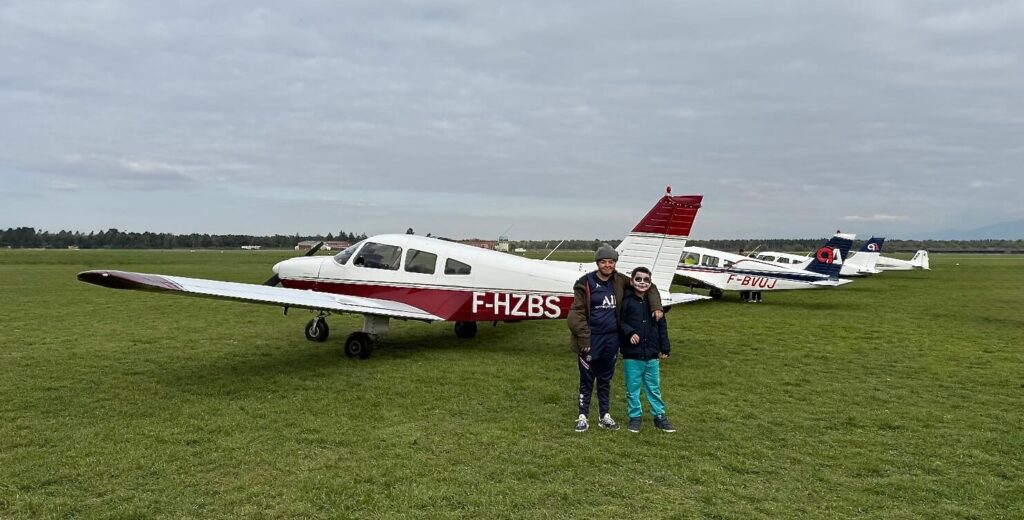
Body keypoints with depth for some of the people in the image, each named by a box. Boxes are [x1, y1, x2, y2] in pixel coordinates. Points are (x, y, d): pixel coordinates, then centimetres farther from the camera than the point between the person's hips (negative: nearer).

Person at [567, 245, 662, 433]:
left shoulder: (620, 281, 2)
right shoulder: (586, 283, -10)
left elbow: (648, 286, 14)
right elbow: (577, 312, -11)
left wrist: (656, 306, 0)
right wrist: (583, 338, -16)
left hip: (612, 338, 4)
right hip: (591, 338, -4)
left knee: (606, 379, 16)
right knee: (587, 379, 6)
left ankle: (604, 415, 28)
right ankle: (583, 416, 18)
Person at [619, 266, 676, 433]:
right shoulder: (626, 301, -6)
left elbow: (662, 326, 9)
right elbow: (620, 322, -4)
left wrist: (665, 348, 8)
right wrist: (629, 332, -22)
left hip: (652, 355, 3)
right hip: (632, 355, -3)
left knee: (654, 388, 13)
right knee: (633, 388, 8)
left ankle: (659, 416, 25)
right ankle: (634, 417, 21)